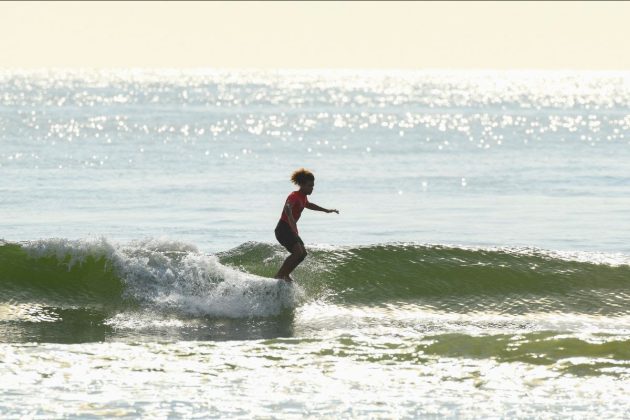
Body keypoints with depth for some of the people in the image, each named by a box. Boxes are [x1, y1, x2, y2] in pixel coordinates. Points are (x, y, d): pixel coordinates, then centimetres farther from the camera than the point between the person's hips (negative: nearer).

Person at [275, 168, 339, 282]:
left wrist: (326, 210, 41)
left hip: (291, 229, 10)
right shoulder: (294, 196, -19)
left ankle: (285, 274, 20)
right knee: (298, 252, -23)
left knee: (302, 253, 12)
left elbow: (308, 205, 36)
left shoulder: (303, 197, 11)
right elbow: (287, 208, -40)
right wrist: (293, 224, -56)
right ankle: (279, 275, -19)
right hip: (283, 228, -10)